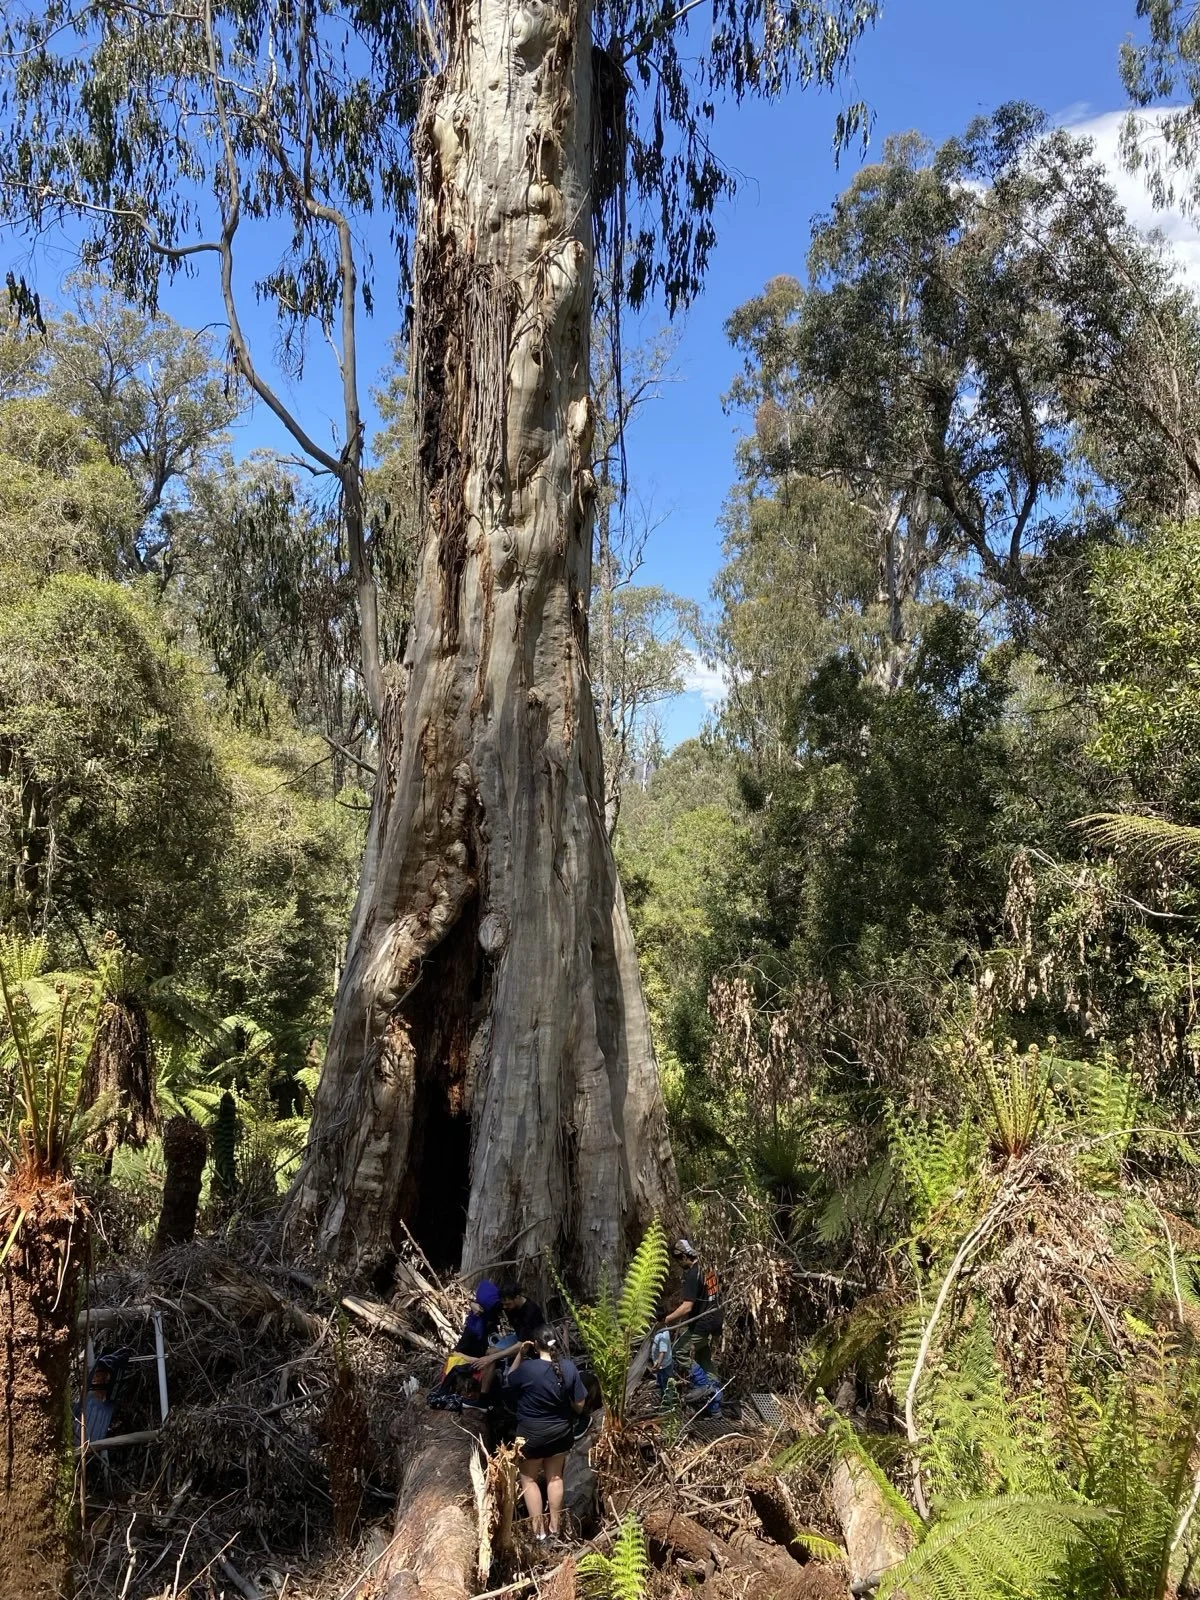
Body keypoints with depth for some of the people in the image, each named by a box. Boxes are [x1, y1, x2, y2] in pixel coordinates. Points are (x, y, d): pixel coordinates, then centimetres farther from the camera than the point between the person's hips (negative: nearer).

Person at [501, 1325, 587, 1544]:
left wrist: (519, 1355, -10)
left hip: (532, 1433, -4)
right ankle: (555, 1526, 31)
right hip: (561, 1431, 4)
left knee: (529, 1479, 17)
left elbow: (505, 1383, -4)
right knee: (555, 1477, 22)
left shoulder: (527, 1368, -24)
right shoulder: (569, 1367, -13)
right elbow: (580, 1404, -5)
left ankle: (538, 1529, 20)